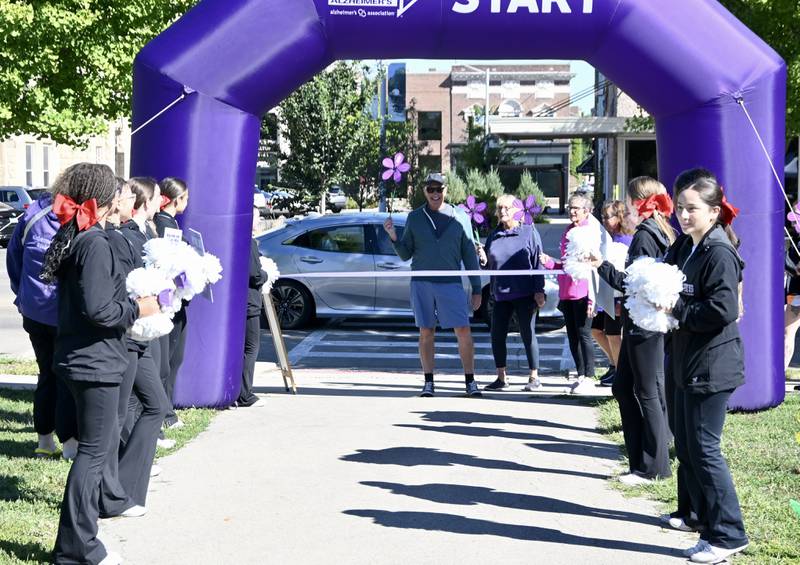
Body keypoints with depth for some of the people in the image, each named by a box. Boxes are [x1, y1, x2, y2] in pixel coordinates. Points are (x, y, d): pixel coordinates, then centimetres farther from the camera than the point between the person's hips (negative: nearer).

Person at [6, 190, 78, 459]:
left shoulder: (31, 216, 2)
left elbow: (13, 257, 12)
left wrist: (23, 295, 21)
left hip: (34, 312, 5)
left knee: (47, 375, 16)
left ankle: (45, 441, 20)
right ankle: (70, 443, 8)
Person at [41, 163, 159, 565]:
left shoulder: (70, 240, 11)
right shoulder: (95, 243, -18)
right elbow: (98, 309, -24)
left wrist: (128, 300, 16)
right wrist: (137, 309, -11)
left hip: (77, 357, 10)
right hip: (95, 362, -10)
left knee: (103, 442, 20)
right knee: (94, 451, -3)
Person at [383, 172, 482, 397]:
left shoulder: (459, 218, 5)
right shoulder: (415, 218, 7)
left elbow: (470, 255, 7)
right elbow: (406, 255, 9)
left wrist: (476, 289, 4)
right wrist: (394, 237, -10)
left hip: (450, 283, -1)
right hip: (421, 283, 1)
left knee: (463, 331, -6)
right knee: (426, 332, 4)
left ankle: (470, 381, 4)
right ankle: (428, 382, 12)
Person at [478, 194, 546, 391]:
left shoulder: (529, 232, -1)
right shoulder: (494, 235, 11)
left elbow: (538, 262, -3)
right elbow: (489, 264, 16)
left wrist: (539, 290, -9)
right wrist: (483, 259, -7)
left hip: (524, 294, -5)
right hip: (500, 294, 5)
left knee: (528, 335, 2)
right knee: (497, 336, 5)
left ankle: (534, 378, 12)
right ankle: (501, 378, 18)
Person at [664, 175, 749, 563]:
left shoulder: (719, 253, -15)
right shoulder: (684, 247, 11)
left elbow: (722, 311, -23)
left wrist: (676, 311, -16)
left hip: (712, 366, -9)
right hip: (689, 362, 9)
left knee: (703, 448, -4)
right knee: (686, 447, 13)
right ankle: (712, 530, 22)